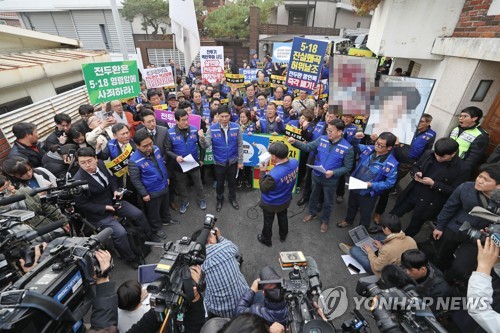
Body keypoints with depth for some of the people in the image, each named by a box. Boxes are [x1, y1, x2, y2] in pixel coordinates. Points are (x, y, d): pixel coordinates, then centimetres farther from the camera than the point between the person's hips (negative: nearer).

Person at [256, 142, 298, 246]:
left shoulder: (273, 175, -43)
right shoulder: (295, 162, -22)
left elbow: (263, 188, -24)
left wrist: (262, 171, -17)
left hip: (271, 204, -5)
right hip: (285, 200, 6)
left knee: (268, 222, 23)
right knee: (283, 218, 32)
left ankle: (266, 239, 50)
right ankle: (283, 236, 58)